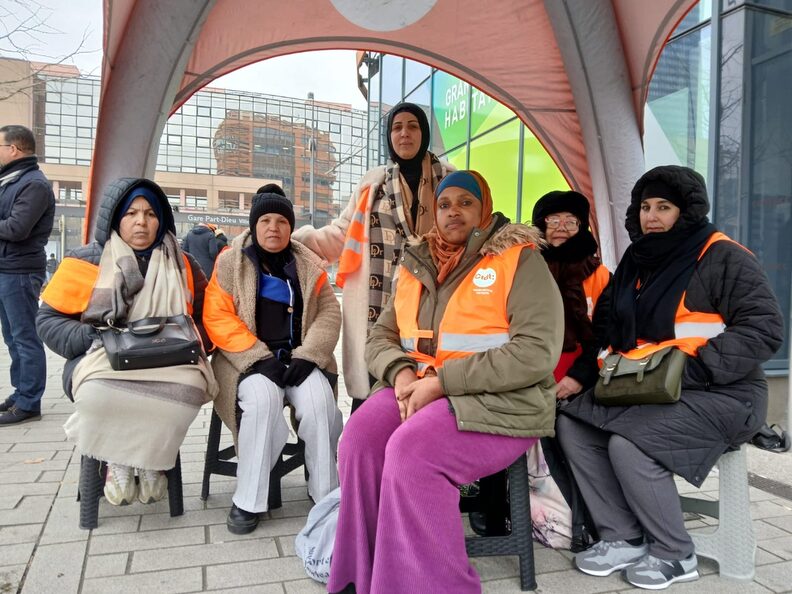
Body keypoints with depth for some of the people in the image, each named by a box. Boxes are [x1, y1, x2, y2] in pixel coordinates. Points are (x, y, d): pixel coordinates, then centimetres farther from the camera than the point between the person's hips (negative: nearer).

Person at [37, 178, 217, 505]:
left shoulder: (183, 266, 10)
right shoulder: (85, 261, 4)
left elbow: (205, 318, 14)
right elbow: (49, 319, 5)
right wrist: (91, 337, -13)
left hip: (168, 363, 1)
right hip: (101, 360, -1)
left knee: (189, 388, -33)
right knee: (98, 392, -37)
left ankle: (152, 458, -3)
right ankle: (117, 457, -4)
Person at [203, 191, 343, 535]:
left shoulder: (309, 266, 10)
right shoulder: (231, 262, 3)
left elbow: (329, 314, 4)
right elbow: (217, 317, -6)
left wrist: (307, 355, -12)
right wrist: (259, 357, -16)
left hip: (299, 357, 2)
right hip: (249, 360, -2)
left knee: (318, 399, -27)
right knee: (263, 398, -33)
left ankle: (326, 492, -8)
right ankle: (248, 500, -17)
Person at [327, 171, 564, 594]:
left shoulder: (520, 260, -4)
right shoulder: (417, 265, 13)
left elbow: (536, 352, -16)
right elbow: (380, 339, 14)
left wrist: (442, 380, -19)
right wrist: (401, 373, -11)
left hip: (499, 400, -5)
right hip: (419, 389, 5)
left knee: (411, 450, -30)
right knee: (361, 436, -22)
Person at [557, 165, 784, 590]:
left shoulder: (722, 257, -8)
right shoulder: (637, 262, 14)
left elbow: (765, 328, -16)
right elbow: (615, 331, 22)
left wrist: (693, 370, -24)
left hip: (720, 394, -7)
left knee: (629, 443, -28)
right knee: (573, 424, -10)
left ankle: (674, 555, -4)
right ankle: (622, 539, -2)